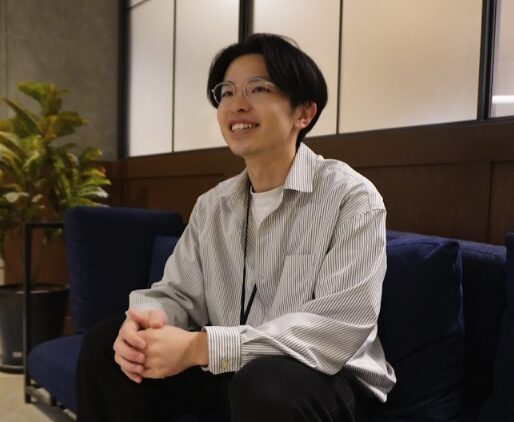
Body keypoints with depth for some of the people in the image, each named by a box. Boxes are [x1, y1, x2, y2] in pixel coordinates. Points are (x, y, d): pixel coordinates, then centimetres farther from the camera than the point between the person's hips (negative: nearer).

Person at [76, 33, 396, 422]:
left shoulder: (352, 198, -16)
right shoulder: (211, 206, 5)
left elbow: (341, 327, -25)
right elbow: (179, 293, 4)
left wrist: (200, 347, -30)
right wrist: (146, 319, -22)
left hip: (325, 377, -4)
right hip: (229, 372, 5)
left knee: (263, 384, -37)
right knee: (106, 343, -6)